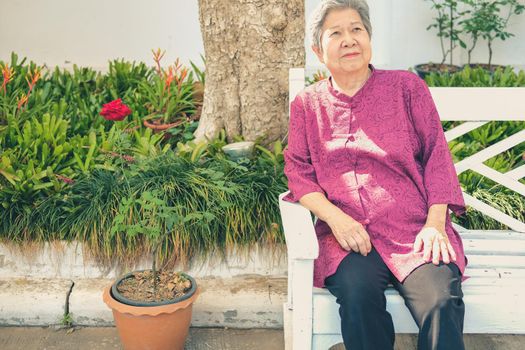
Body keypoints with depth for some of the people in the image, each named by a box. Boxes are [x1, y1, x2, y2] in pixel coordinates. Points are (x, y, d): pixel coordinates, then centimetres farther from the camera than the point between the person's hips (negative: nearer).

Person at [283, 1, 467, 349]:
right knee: (357, 294, -31)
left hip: (415, 231, 0)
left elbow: (436, 155, 7)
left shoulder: (406, 86, 10)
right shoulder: (307, 104, 14)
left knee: (441, 302, -29)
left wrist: (435, 223, -7)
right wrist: (335, 217, -10)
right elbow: (298, 171, 8)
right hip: (347, 234, 1)